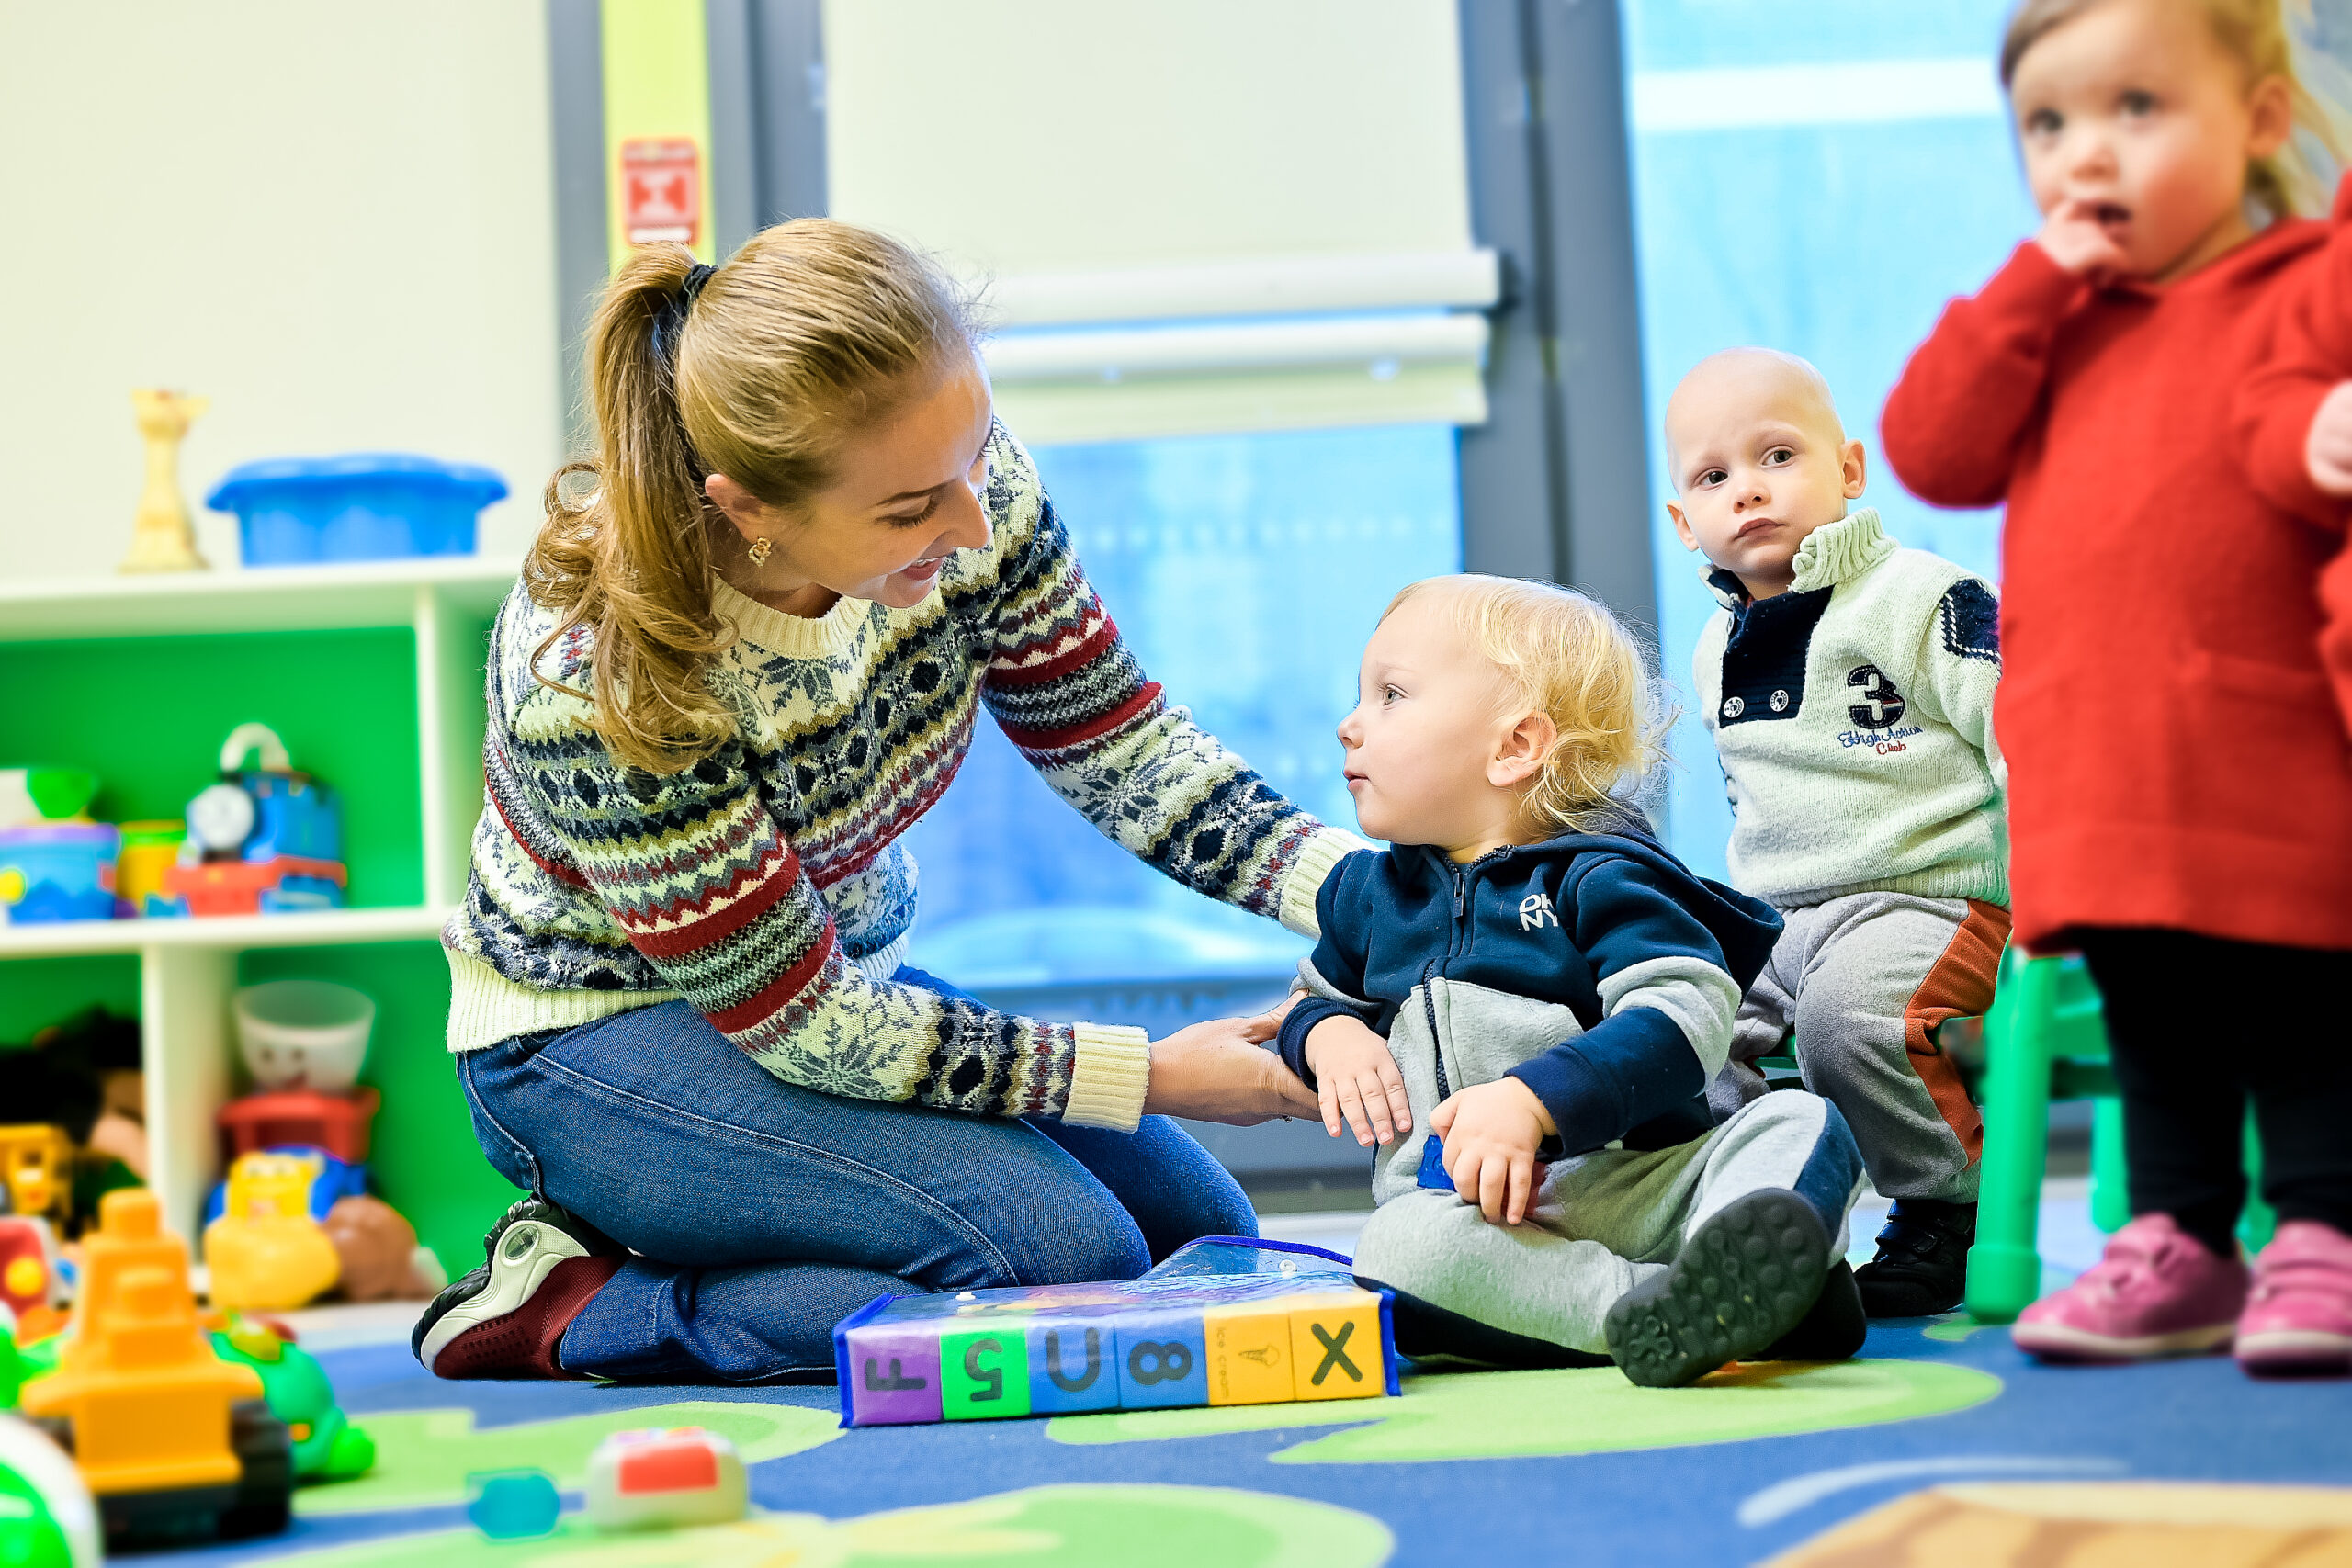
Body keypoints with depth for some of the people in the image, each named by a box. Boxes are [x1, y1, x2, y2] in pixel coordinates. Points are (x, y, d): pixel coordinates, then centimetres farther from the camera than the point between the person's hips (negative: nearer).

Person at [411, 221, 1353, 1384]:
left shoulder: (967, 492, -19)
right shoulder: (594, 680, -34)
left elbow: (1125, 751, -7)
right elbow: (801, 1028, -26)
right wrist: (1150, 1074, -24)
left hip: (848, 971, 8)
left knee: (1202, 1235, 4)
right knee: (1063, 1256, -25)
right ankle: (569, 1310, -8)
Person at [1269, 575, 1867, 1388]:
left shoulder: (1596, 877, 1)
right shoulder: (1367, 891, 20)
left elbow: (1683, 1016, -13)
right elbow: (1322, 992, 37)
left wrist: (1531, 1099, -25)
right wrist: (1328, 1035, 10)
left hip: (1638, 1183, -1)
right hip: (1460, 1209, 2)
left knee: (1800, 1122, -26)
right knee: (1400, 1247, -35)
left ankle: (1740, 1274, -56)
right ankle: (1650, 1308, -47)